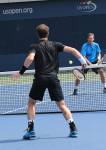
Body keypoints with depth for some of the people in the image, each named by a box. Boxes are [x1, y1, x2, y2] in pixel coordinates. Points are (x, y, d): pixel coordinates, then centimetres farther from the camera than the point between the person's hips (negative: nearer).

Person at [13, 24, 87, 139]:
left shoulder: (35, 47, 3)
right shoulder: (55, 45, 10)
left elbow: (30, 58, -16)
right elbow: (72, 50, 1)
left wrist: (21, 72, -8)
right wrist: (83, 61, 4)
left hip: (40, 78, -2)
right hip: (53, 78, 2)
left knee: (31, 103, 15)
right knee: (61, 104, 8)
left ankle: (30, 130, 5)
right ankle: (73, 128, -3)